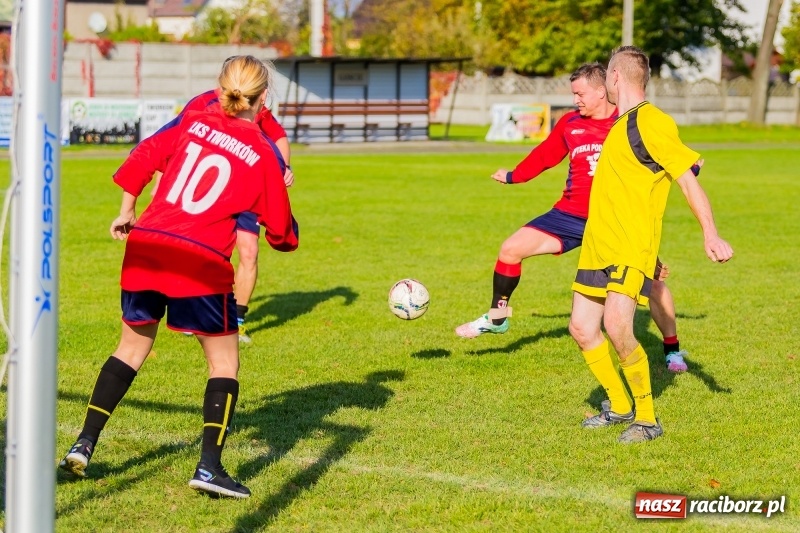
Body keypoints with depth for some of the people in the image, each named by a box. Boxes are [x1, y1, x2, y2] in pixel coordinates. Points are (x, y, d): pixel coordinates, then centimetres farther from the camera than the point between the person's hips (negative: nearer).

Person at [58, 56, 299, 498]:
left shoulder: (193, 122, 11)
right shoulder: (263, 153, 3)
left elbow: (145, 156, 9)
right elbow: (279, 228, 8)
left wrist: (127, 212, 21)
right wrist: (287, 238, 31)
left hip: (145, 246, 4)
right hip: (201, 261, -4)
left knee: (133, 348, 21)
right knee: (224, 361, 9)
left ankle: (84, 445, 18)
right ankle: (209, 466, -1)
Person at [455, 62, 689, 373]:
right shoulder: (570, 123, 4)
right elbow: (545, 155, 17)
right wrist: (513, 176, 18)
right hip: (571, 214, 3)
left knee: (653, 278, -10)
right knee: (511, 249, -5)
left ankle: (672, 351, 10)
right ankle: (497, 317, 16)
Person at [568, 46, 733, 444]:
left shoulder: (651, 122, -12)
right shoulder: (622, 124, 18)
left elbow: (688, 179, -17)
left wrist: (710, 235, -25)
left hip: (631, 248, -9)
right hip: (598, 246, 9)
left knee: (616, 326, -23)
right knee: (582, 328, 7)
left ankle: (647, 418, -9)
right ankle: (619, 406, 25)